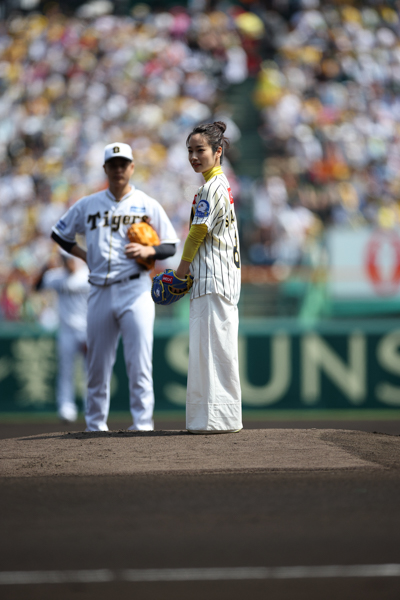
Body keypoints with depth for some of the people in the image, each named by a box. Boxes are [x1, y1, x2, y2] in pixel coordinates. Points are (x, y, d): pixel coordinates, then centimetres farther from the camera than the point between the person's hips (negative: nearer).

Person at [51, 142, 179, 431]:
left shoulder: (149, 206, 7)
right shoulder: (88, 205, 12)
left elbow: (170, 246, 8)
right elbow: (60, 234, 22)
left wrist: (147, 250, -12)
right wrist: (85, 256, 9)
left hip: (135, 291, -2)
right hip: (100, 291, 2)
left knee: (139, 362, -10)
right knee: (97, 364, 5)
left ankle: (142, 423, -9)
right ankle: (95, 425, 15)